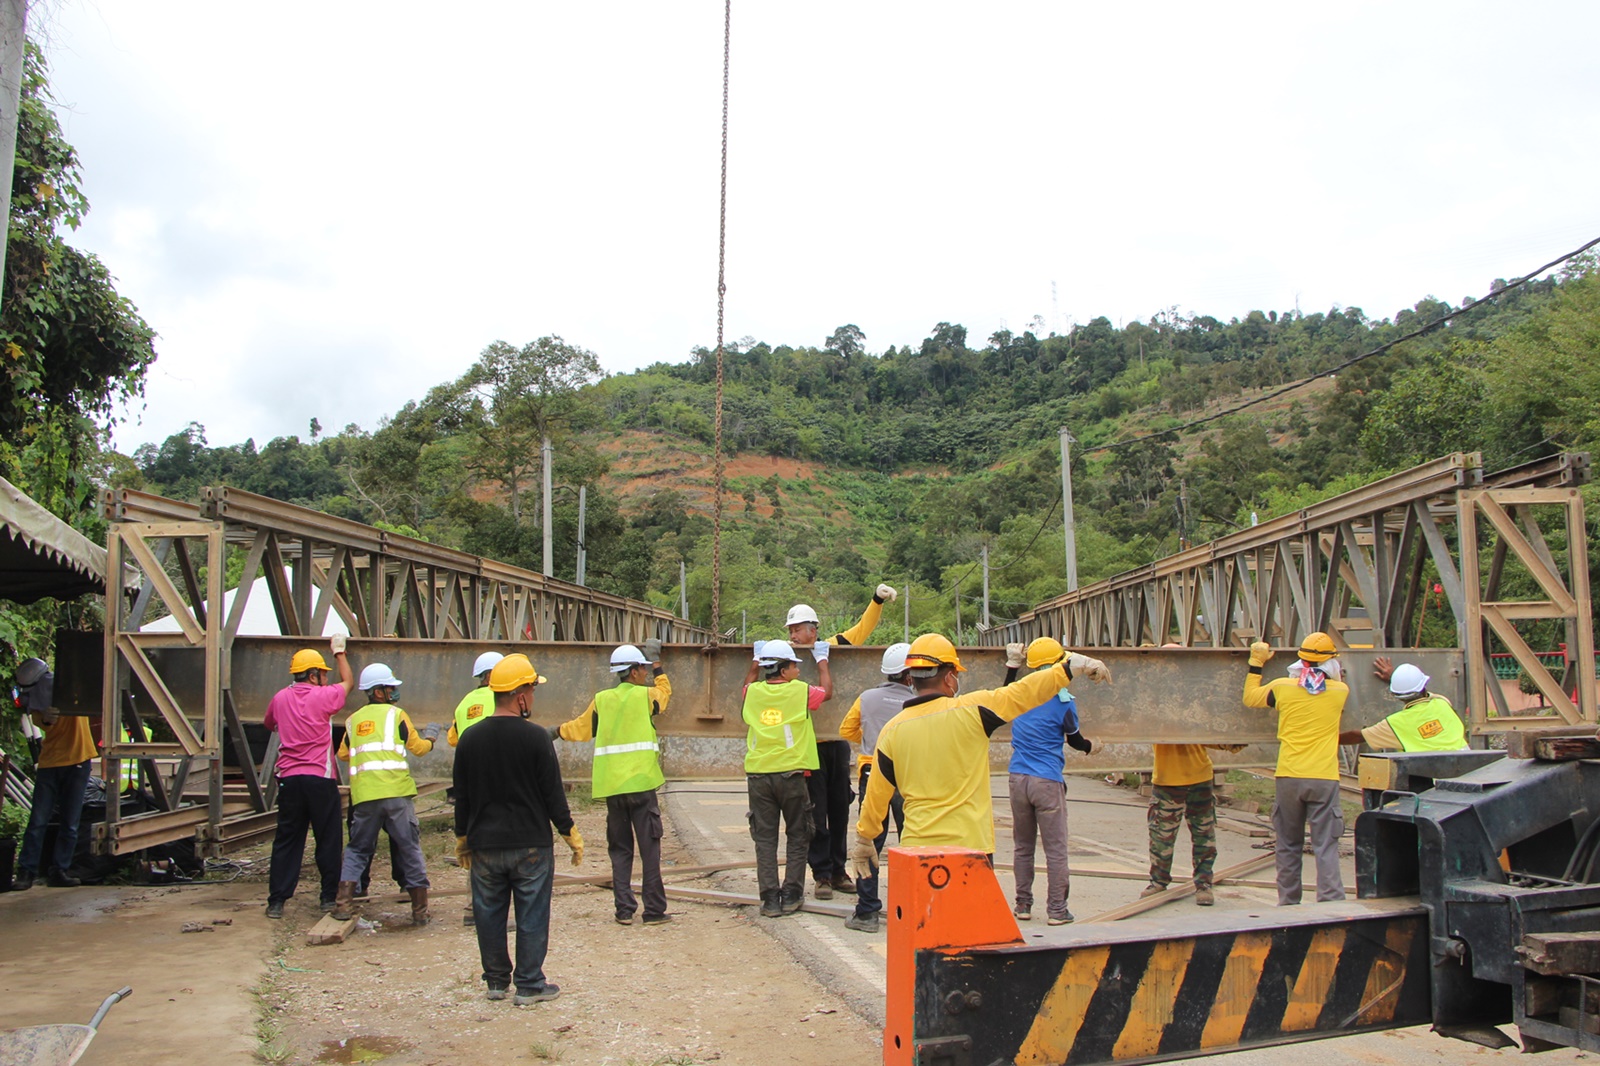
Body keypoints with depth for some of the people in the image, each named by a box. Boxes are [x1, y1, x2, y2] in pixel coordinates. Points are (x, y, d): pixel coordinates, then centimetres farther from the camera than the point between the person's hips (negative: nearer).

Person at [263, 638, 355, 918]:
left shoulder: (281, 698, 6)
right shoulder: (323, 696, -6)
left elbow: (268, 723, 26)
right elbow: (349, 682, 14)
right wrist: (339, 651, 26)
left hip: (289, 778, 4)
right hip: (320, 778, -4)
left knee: (286, 840, 9)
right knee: (328, 840, 6)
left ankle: (276, 900, 8)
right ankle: (330, 897, 12)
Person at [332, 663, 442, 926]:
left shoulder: (354, 720, 14)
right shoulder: (395, 714, 1)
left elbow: (343, 754, 21)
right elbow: (419, 748, 5)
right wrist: (429, 737, 26)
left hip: (363, 795, 3)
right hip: (396, 793, -3)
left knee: (357, 849, 16)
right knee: (410, 848, 6)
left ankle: (343, 904, 5)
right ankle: (420, 910, 9)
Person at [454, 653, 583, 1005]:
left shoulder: (470, 738, -1)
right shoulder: (535, 737, -14)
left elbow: (461, 797, 7)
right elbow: (553, 794, -9)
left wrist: (462, 840, 19)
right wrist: (570, 834, 3)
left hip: (484, 845, 4)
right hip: (531, 844, -4)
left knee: (489, 914, 15)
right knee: (532, 916, 7)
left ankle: (496, 980, 26)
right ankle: (529, 985, 13)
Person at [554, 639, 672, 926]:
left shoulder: (601, 700, 7)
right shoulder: (645, 695, -1)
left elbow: (580, 728, 20)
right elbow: (665, 690, 22)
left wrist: (557, 732, 39)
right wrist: (657, 667, 38)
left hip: (611, 785, 4)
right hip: (641, 783, -3)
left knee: (620, 849, 11)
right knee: (649, 848, 2)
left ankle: (624, 910, 11)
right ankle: (654, 910, 5)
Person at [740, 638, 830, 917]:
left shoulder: (754, 693, 4)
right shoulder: (800, 691, -4)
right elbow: (828, 692, 17)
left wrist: (756, 661, 43)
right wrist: (822, 660, 30)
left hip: (758, 775, 3)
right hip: (791, 773, -3)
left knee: (765, 838, 7)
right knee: (798, 837, 12)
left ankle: (770, 898, 7)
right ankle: (791, 895, 11)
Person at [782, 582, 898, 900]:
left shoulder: (832, 648, 5)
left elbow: (862, 630, 11)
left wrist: (877, 601, 0)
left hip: (838, 743, 3)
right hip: (809, 745, -3)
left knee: (840, 811, 12)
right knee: (816, 816, 0)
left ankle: (838, 871, 23)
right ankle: (822, 875, 9)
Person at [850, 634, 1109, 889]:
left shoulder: (892, 731, 0)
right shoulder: (970, 710, -8)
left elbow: (876, 796, 7)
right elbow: (1026, 692, -2)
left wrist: (863, 840, 21)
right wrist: (1071, 666, 10)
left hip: (915, 847, 2)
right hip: (970, 845, -2)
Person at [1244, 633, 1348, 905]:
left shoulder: (1282, 687, 0)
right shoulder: (1340, 691, 1)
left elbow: (1250, 698, 16)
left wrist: (1256, 662, 22)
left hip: (1289, 777, 1)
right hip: (1325, 778, -1)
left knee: (1288, 845, 11)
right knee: (1326, 845, 0)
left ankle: (1287, 904, 18)